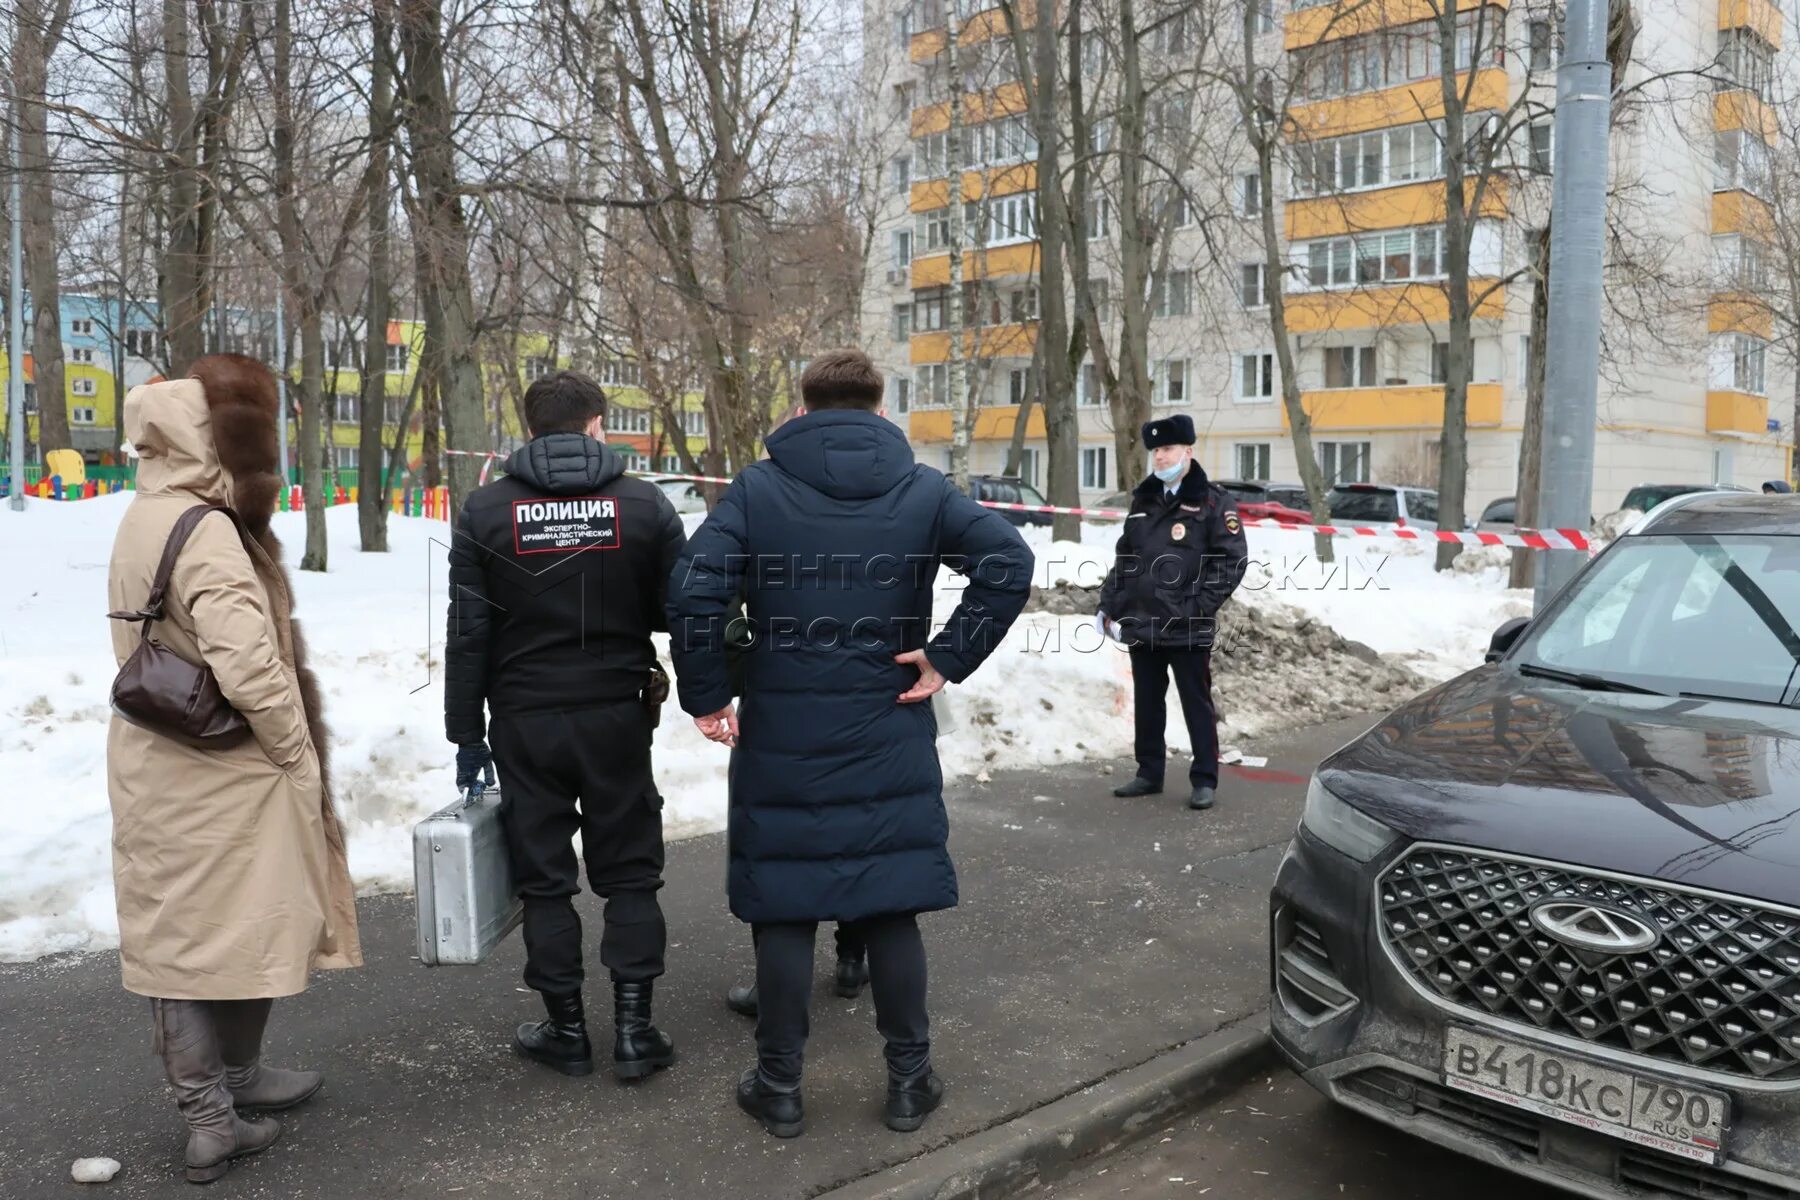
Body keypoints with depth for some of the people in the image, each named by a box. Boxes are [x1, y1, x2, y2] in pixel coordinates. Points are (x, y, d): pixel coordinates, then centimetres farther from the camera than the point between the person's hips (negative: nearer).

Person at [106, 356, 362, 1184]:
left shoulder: (143, 519, 8)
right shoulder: (206, 533, -20)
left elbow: (149, 647, 12)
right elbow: (248, 667, -28)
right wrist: (301, 754, -14)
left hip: (156, 766, 9)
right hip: (224, 773, -9)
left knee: (176, 931, 13)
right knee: (245, 926, 9)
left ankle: (208, 1108, 23)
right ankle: (231, 1081, 26)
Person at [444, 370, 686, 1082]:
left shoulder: (485, 510, -2)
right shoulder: (644, 504, -3)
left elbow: (468, 633, -1)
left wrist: (466, 733, 5)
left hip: (525, 721, 0)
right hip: (618, 716, 0)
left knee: (543, 877, 10)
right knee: (629, 872, 11)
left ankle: (567, 1030, 18)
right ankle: (634, 1028, 12)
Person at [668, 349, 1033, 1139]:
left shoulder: (757, 488, -3)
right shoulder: (921, 489, 1)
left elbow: (694, 592, -14)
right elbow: (1010, 564, -12)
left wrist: (706, 696, -4)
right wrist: (948, 659, -7)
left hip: (781, 739, -1)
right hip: (889, 741, 1)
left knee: (781, 908, 9)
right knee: (892, 905, 11)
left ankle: (779, 1086, 19)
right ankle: (909, 1079, 21)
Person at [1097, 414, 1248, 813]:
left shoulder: (1213, 501, -3)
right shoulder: (1143, 501, 15)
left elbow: (1231, 561, -10)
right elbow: (1124, 557, 20)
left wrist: (1197, 607, -16)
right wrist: (1108, 604, 12)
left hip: (1187, 628, -6)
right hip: (1141, 624, 6)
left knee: (1197, 704, 2)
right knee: (1146, 702, 13)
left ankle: (1204, 780, 11)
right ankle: (1149, 773, 25)